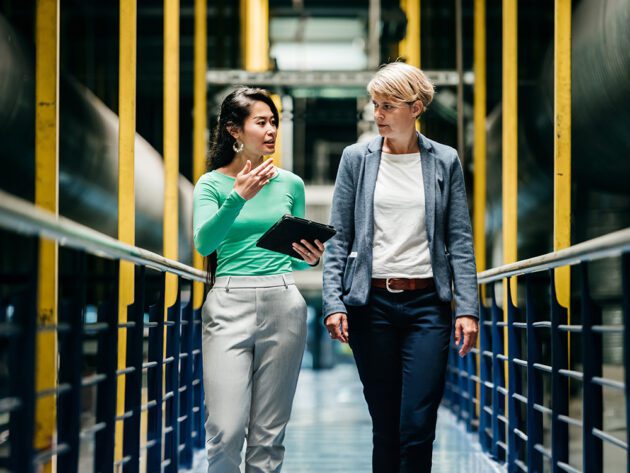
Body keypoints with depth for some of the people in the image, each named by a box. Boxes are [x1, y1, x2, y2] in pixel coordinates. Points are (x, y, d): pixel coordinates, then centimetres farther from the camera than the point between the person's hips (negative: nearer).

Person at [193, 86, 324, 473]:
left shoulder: (290, 184, 10)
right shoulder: (212, 184, 2)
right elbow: (204, 243, -14)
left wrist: (310, 258, -5)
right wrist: (238, 198, -26)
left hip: (283, 306, 2)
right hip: (229, 305, -2)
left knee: (269, 433, 4)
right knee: (226, 430, -10)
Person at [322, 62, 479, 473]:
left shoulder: (445, 161, 5)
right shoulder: (356, 158, 5)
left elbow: (460, 242, 4)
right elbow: (338, 239, 4)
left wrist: (467, 308, -5)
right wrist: (333, 302, -7)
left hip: (426, 304, 0)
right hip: (371, 303, 1)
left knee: (418, 427, -8)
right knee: (385, 426, 6)